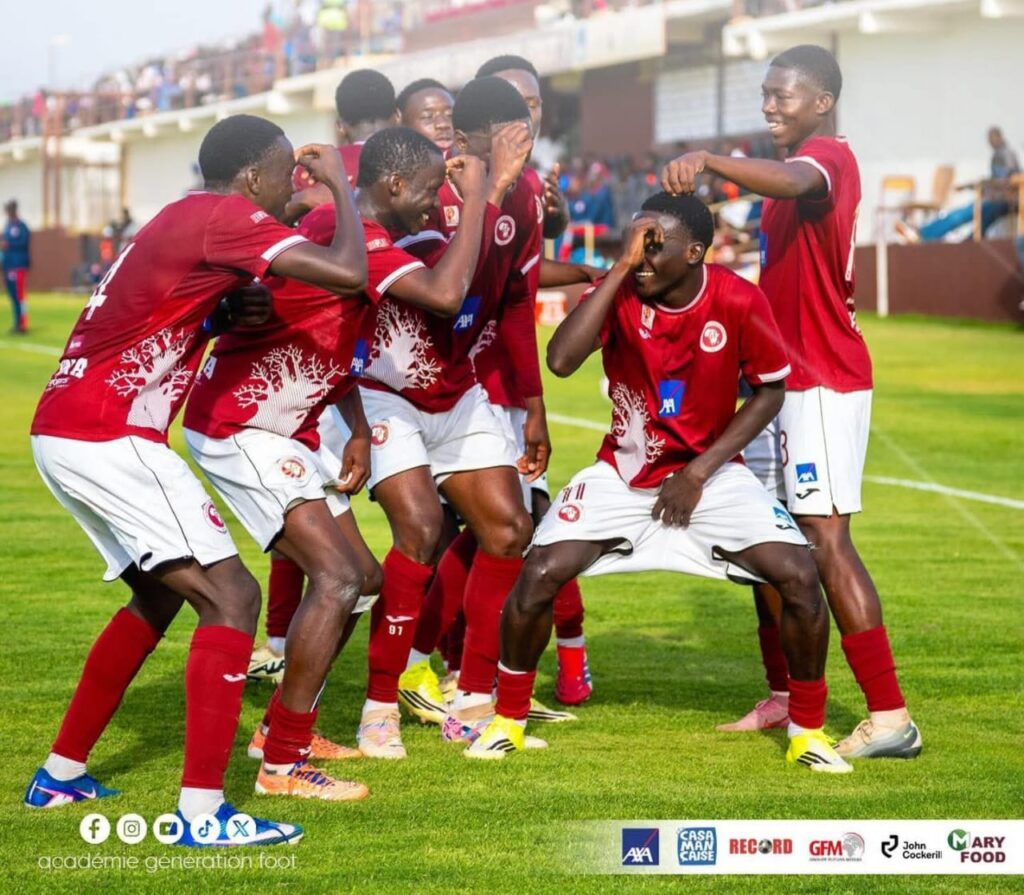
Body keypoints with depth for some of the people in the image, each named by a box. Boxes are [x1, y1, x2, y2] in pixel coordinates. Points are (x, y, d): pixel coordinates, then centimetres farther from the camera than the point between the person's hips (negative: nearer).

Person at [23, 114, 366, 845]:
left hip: (66, 434, 10)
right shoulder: (224, 218, -12)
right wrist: (342, 186, -4)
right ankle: (202, 812, -17)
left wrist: (238, 303, 8)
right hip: (108, 438, -10)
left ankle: (61, 775, 30)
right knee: (230, 595, -11)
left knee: (160, 593, 25)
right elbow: (348, 274, -21)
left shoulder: (185, 221, 18)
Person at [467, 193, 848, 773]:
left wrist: (700, 471, -12)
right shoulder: (619, 292, -15)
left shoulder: (739, 302, -16)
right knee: (540, 575, -18)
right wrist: (620, 268, -32)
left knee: (800, 577, -19)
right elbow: (560, 361, -31)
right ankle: (508, 721, 6)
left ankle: (809, 731, 3)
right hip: (624, 471, 1)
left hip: (709, 472, 0)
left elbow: (771, 391, -4)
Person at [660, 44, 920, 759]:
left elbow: (792, 183, -38)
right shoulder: (796, 167, 20)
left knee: (825, 541, -14)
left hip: (824, 384, -10)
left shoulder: (828, 157, -13)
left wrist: (707, 160, -52)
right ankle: (786, 699, 22)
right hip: (787, 377, 10)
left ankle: (891, 719, -14)